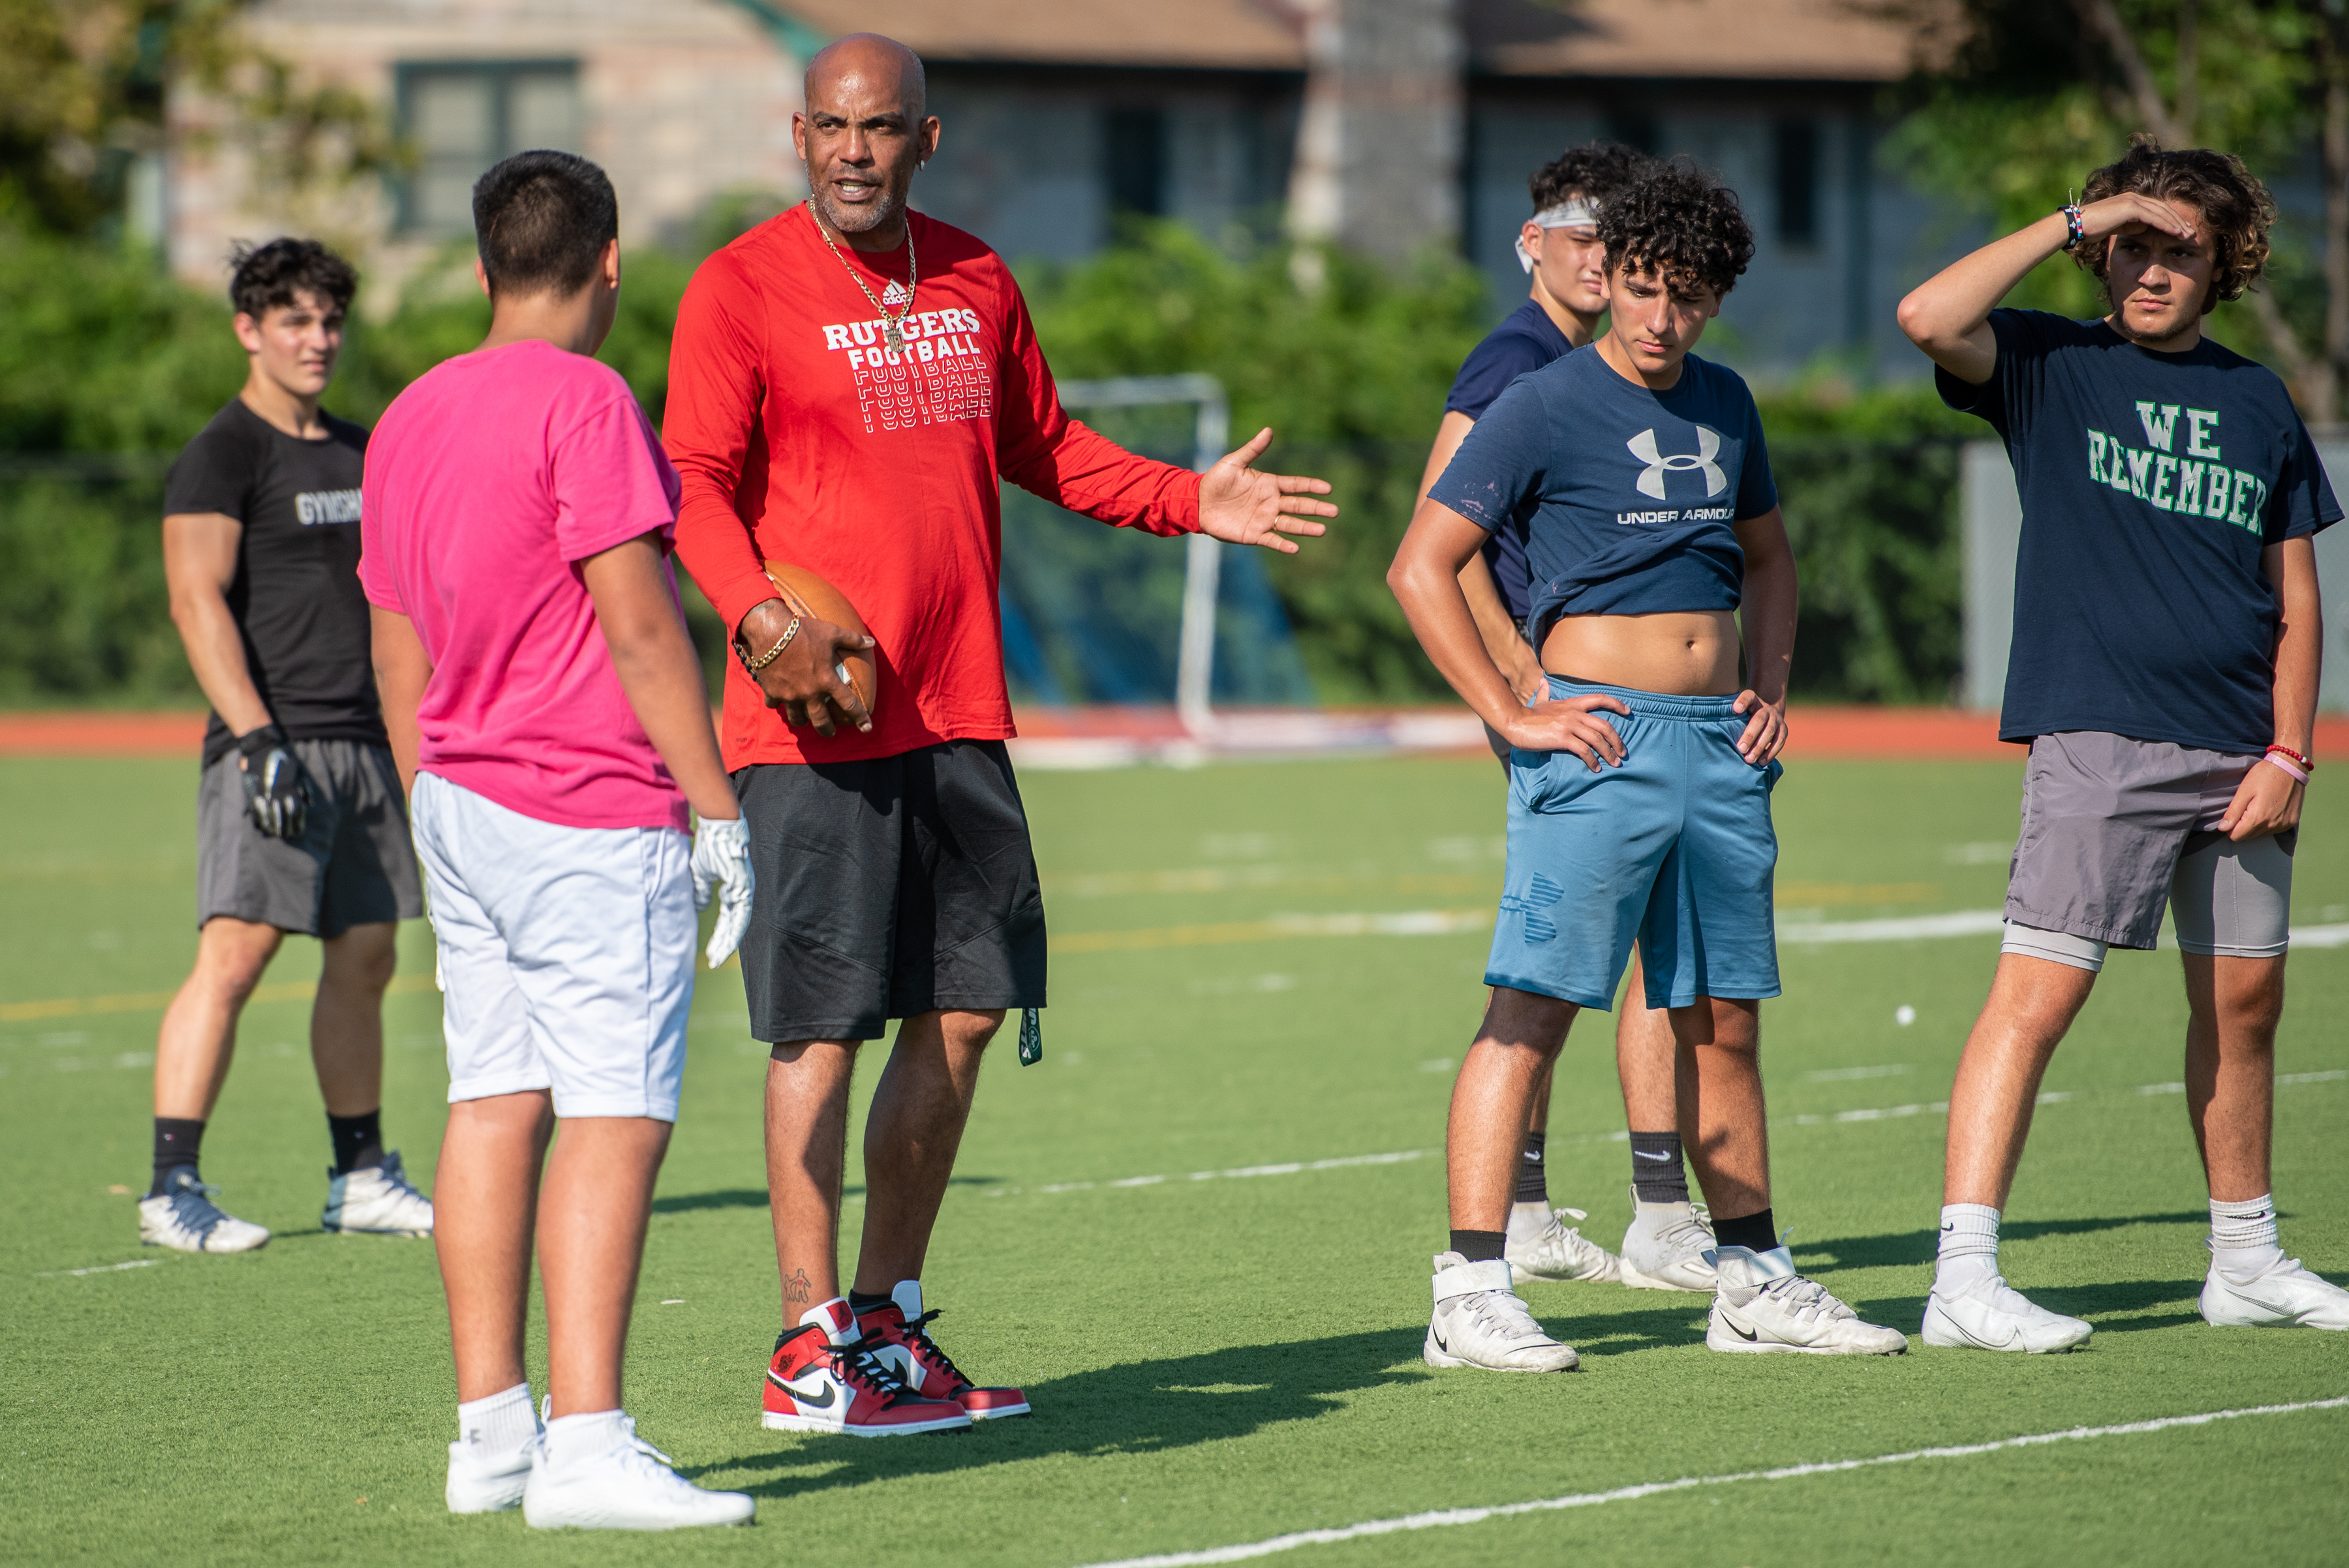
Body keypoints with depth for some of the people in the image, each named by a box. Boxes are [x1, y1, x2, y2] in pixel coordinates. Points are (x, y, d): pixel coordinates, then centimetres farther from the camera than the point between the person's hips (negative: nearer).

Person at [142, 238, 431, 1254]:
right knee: (234, 954, -15)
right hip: (273, 743, -7)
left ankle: (360, 1179, 19)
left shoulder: (359, 452, 18)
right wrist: (258, 738, -23)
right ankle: (171, 1188, -16)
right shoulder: (223, 456, -5)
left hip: (365, 743, 7)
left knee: (364, 961, 10)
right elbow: (198, 601, -14)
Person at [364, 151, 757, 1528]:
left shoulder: (412, 416, 13)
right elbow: (637, 623, -15)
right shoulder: (583, 402, -12)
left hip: (465, 798, 8)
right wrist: (720, 809, -12)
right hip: (594, 818, -8)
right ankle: (587, 1447, -17)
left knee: (496, 1103, 9)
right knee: (615, 1117, -10)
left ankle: (493, 1429, 10)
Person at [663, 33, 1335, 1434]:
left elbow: (1043, 449, 26)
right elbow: (695, 482, -11)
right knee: (825, 1026, -6)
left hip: (958, 716, 6)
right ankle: (811, 1349, 1)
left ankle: (891, 1320, 20)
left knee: (964, 1013, 8)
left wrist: (1190, 502, 15)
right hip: (816, 723, -6)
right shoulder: (743, 291, -5)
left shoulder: (977, 283, 13)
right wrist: (761, 614, -26)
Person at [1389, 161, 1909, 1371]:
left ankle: (1753, 1282, 19)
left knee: (1726, 1020, 11)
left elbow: (1766, 557, 30)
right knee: (1532, 1006, -12)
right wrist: (1512, 717, -13)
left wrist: (1771, 686, 14)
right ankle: (1471, 1291, -15)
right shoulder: (1544, 408, -5)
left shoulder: (1723, 407, 15)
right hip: (1599, 740, -6)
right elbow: (1421, 568, -8)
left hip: (1721, 747, 7)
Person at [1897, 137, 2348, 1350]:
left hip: (2237, 755, 5)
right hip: (2096, 741, -5)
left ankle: (2246, 1262, 25)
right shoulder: (2051, 365, 2)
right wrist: (2071, 224, -13)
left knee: (2244, 998, 11)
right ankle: (1963, 1275, -15)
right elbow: (1927, 320, -19)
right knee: (2039, 989, -12)